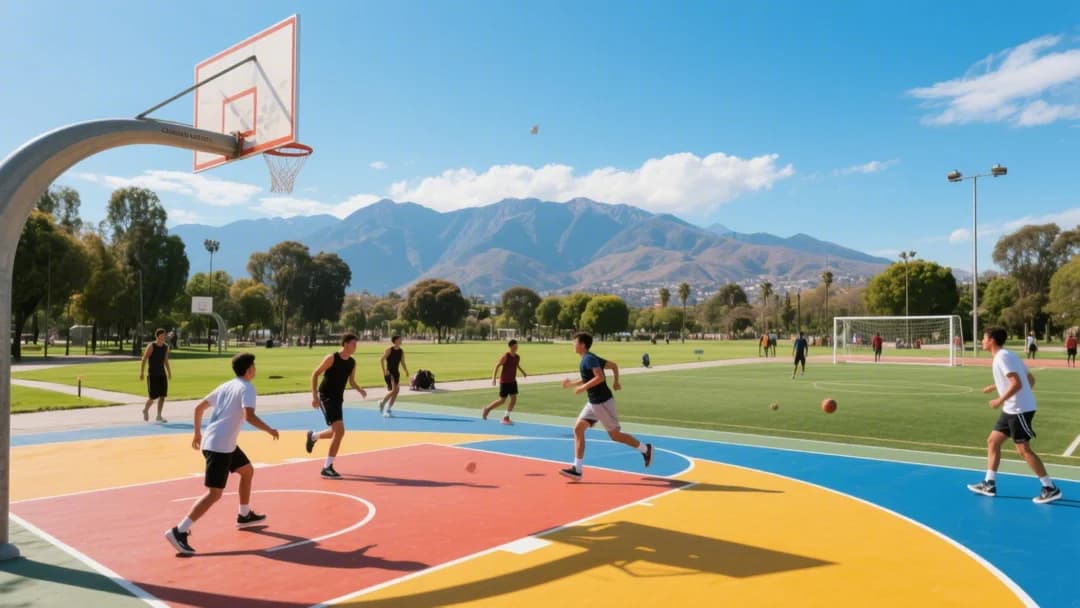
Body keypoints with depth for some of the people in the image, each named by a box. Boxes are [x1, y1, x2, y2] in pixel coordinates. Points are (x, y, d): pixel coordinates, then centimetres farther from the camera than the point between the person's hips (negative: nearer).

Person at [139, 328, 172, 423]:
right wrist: (141, 372, -17)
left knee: (162, 395, 1)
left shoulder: (166, 347, 6)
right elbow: (144, 360, -11)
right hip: (152, 375, -5)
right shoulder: (151, 346, -10)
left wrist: (169, 372, 19)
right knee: (153, 396, -6)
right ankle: (146, 410, 23)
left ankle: (159, 416, 10)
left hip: (162, 374, 5)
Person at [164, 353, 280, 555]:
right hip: (220, 446, -10)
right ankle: (179, 531, -15)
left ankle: (244, 515, 36)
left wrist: (198, 433, 31)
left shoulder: (226, 386, 16)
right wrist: (270, 430, -12)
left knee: (248, 471, 25)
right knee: (214, 493, -10)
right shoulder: (247, 388, -9)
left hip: (211, 441, 10)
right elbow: (249, 416, -25)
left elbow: (199, 407, 22)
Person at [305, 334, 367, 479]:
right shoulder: (332, 358, -14)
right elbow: (315, 374, -11)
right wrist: (314, 395, -18)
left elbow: (351, 381, 16)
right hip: (326, 397, -8)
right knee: (339, 431, -17)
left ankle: (313, 436, 47)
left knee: (336, 432, 16)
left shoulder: (352, 362, 6)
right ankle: (327, 468, -8)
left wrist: (360, 390, -5)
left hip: (338, 398, 8)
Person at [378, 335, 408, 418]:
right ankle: (382, 403, 6)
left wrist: (406, 371, -2)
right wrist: (384, 370, -21)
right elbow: (381, 360, -12)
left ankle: (387, 410, 13)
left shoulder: (401, 352, 7)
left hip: (396, 372, 6)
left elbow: (403, 363, 13)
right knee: (394, 390, -17)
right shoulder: (389, 350, -9)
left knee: (396, 391, 2)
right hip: (389, 373, -6)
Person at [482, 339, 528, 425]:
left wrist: (523, 372, 14)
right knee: (502, 400, -2)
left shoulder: (517, 357, 3)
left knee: (514, 399, -4)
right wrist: (493, 378, -27)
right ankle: (487, 409, 21)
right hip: (504, 382, -6)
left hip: (513, 381, 6)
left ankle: (506, 418, 4)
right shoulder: (505, 356, -18)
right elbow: (497, 366, -18)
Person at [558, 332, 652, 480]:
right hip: (593, 402, 10)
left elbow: (600, 377, -29)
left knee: (615, 434, 0)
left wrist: (583, 388, -22)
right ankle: (576, 469, 1)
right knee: (578, 429, 2)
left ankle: (645, 449, 19)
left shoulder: (589, 359, -16)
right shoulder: (588, 359, 12)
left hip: (602, 402, -10)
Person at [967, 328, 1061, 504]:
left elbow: (1017, 384, -25)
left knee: (1023, 450, -5)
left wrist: (1000, 400, -18)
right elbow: (1030, 379, 18)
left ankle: (1050, 489, 5)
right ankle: (989, 484, 14)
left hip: (1020, 410, -10)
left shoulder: (1002, 357, -16)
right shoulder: (1006, 356, 13)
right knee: (993, 441, 11)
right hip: (1011, 410, 10)